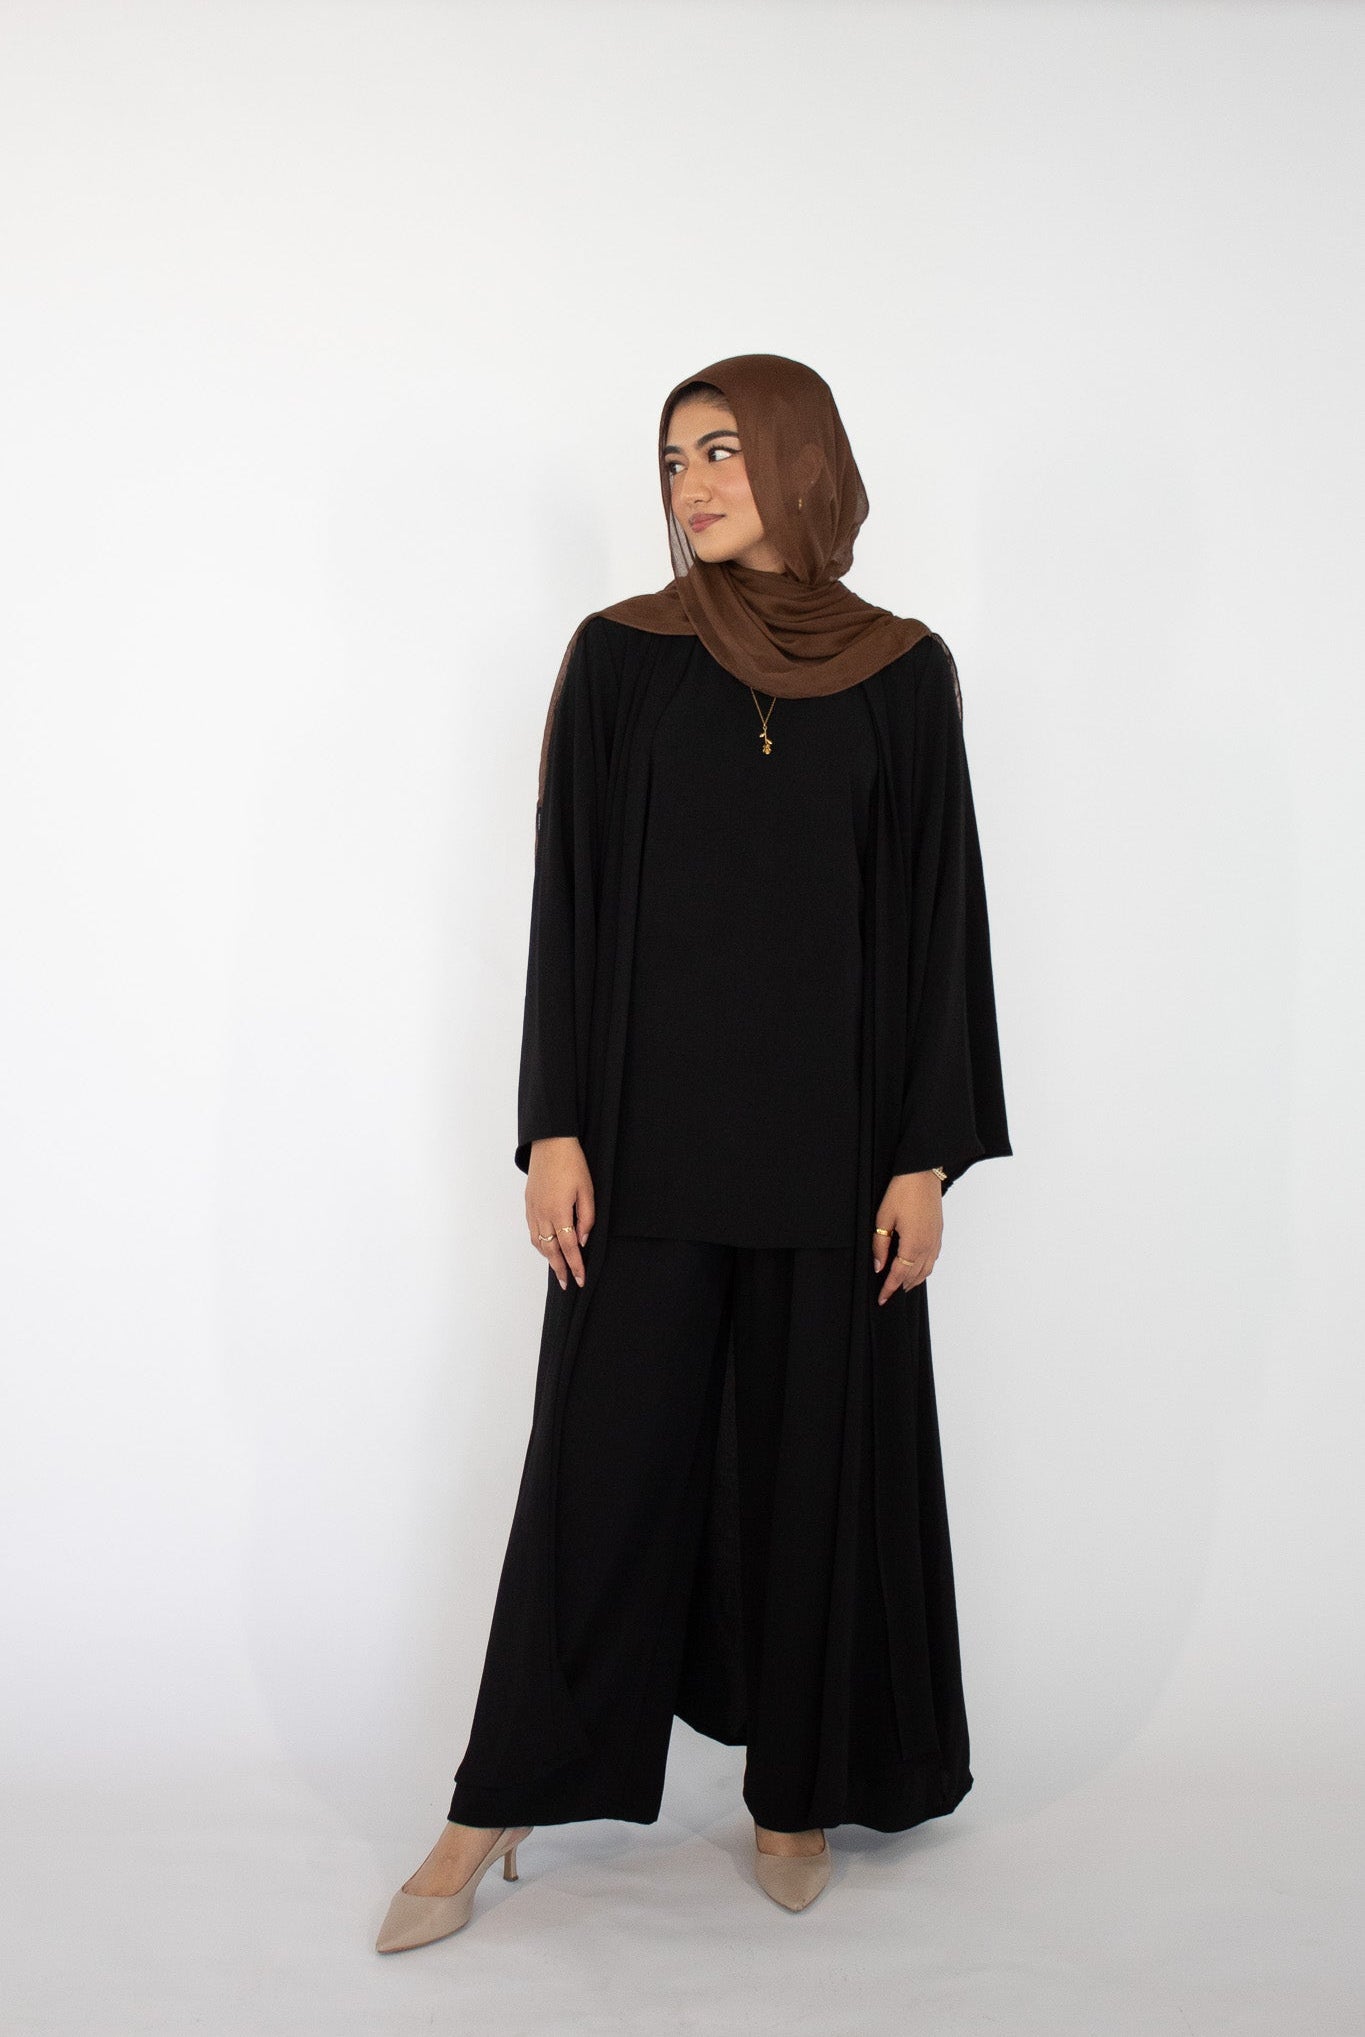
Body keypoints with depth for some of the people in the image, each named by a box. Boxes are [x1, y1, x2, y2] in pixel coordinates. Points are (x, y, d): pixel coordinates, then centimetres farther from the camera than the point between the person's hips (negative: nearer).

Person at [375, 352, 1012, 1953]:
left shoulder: (904, 671, 3)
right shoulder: (620, 654, 2)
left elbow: (939, 912, 2)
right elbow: (567, 895, 0)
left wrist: (930, 1153, -3)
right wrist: (552, 1127, -7)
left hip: (831, 1129, 1)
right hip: (652, 1122, 0)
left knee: (815, 1450, 8)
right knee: (606, 1447, 4)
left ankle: (797, 1789, 26)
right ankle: (496, 1810, 17)